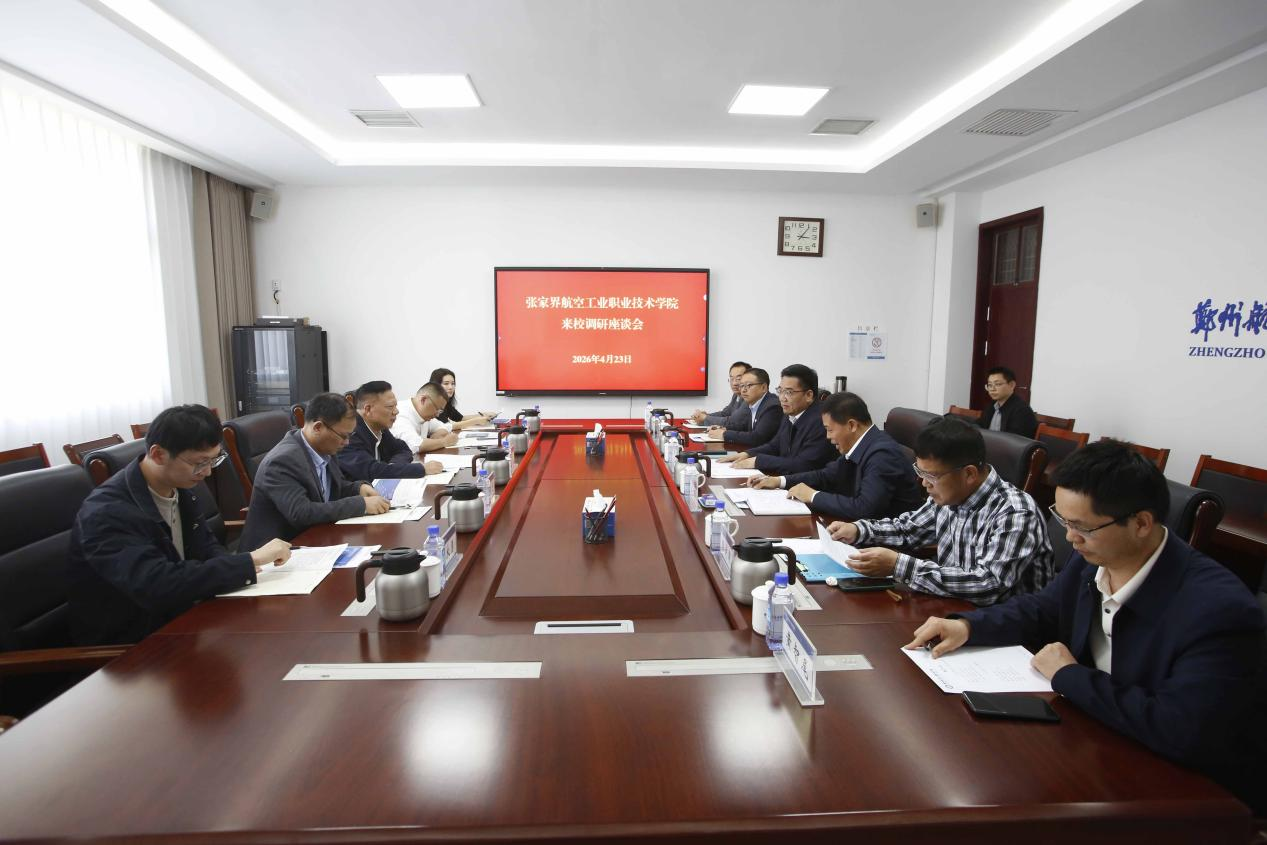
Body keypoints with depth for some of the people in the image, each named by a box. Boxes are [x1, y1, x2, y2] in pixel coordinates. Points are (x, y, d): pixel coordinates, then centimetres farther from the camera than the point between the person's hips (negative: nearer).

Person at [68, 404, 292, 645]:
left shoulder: (178, 487, 0)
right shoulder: (106, 514, -24)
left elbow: (207, 547, 9)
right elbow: (158, 586, -35)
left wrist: (240, 568, -13)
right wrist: (250, 560, -32)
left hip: (179, 618, 7)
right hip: (130, 645, -7)